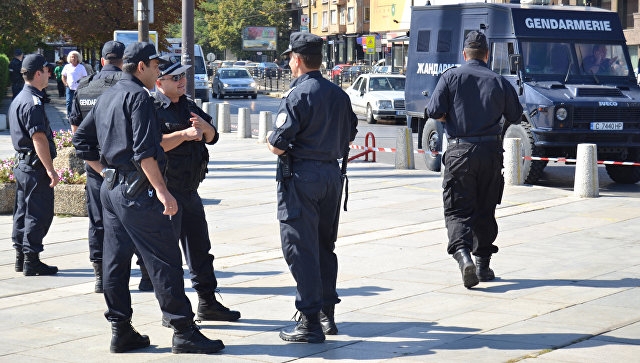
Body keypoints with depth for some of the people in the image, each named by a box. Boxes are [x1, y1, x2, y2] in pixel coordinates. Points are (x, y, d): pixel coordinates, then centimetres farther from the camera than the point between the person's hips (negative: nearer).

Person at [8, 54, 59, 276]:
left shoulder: (18, 99, 16)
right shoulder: (33, 102, -17)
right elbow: (38, 138, -22)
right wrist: (50, 169, -21)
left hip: (22, 164, 10)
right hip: (36, 166, -10)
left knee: (23, 212, 14)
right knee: (39, 214, -5)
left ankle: (21, 257, 21)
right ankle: (31, 260, -2)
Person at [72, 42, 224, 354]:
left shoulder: (107, 97, 17)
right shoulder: (138, 96, -11)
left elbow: (81, 139, 22)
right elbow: (143, 150, -20)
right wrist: (161, 189, -20)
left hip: (110, 188, 10)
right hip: (136, 190, -10)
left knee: (115, 261, 10)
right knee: (164, 260, -7)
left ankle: (121, 331, 14)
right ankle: (183, 332, -6)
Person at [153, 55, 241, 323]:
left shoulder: (189, 106, 14)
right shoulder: (152, 109, -11)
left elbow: (212, 137, 14)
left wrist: (204, 127, -7)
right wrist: (184, 134, -27)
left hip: (190, 190, 8)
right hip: (166, 190, -8)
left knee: (200, 247, 15)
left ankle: (207, 303, 25)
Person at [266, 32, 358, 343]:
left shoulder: (297, 95, -14)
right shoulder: (339, 95, 8)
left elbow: (278, 145, -17)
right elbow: (349, 134, 17)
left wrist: (271, 140, 4)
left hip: (301, 177, -7)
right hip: (332, 174, 7)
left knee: (300, 248, -3)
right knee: (325, 245, 16)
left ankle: (310, 322, -4)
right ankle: (327, 314, 23)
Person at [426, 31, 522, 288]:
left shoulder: (451, 77, -3)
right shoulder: (499, 82, 2)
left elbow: (434, 112, -8)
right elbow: (515, 116, 10)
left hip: (459, 151, -2)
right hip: (491, 151, 2)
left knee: (457, 209, 0)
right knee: (485, 210, 15)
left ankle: (462, 253, -24)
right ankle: (483, 263, 21)